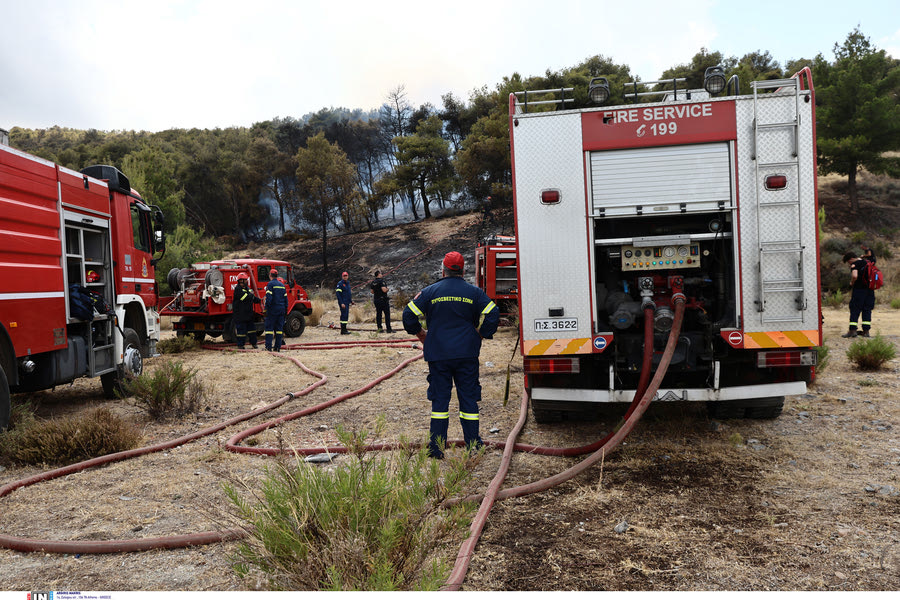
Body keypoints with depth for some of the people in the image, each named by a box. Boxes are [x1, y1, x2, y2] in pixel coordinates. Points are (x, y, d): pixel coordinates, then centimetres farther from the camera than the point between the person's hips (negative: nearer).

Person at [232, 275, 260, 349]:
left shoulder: (247, 288, 14)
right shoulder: (238, 289, -13)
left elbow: (254, 299, 18)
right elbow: (245, 298, -23)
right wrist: (251, 295, -7)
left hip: (248, 313, 8)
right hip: (240, 314, -8)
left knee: (251, 327, 11)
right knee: (241, 329, -2)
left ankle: (253, 343, 21)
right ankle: (240, 344, 7)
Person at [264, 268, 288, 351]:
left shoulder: (270, 284, -6)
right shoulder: (282, 285, 14)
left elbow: (268, 298, -15)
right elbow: (285, 298, 15)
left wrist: (266, 308, -12)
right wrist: (285, 309, 19)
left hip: (273, 309, -6)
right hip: (281, 310, 6)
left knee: (269, 327, -3)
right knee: (279, 328, 8)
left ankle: (268, 346, -7)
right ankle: (278, 346, 8)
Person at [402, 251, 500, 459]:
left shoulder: (429, 292, 2)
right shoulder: (474, 292, 2)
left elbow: (409, 315, 0)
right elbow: (492, 314, -5)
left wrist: (420, 334, 16)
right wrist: (482, 335, 10)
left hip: (438, 355, 0)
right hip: (467, 354, 0)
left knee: (439, 399, 6)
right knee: (468, 398, 7)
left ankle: (436, 446, 6)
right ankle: (473, 444, 10)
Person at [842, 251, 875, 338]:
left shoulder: (854, 265, -9)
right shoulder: (867, 262, 14)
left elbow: (854, 276, -24)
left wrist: (852, 283, -7)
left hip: (859, 289, -7)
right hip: (870, 290, 7)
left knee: (854, 309, -1)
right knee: (867, 310, 9)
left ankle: (852, 330, -5)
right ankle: (866, 330, 8)